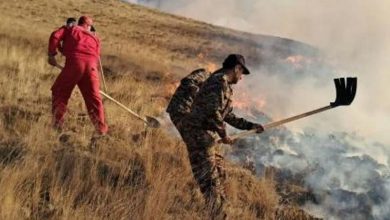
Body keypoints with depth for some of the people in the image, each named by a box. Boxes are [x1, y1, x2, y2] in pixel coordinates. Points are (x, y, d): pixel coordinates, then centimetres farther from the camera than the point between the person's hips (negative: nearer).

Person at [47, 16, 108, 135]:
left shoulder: (69, 29, 24)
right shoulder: (95, 38, 32)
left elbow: (55, 36, 6)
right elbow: (96, 56, 20)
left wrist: (51, 54, 11)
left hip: (74, 63, -2)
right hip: (91, 66, 2)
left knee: (59, 92, 14)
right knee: (93, 98, 12)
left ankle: (57, 125, 9)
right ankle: (101, 129, 12)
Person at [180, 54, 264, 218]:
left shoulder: (225, 87, 21)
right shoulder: (220, 81, -12)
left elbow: (229, 116, 30)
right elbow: (213, 112, -22)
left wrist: (251, 126, 29)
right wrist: (223, 134, -11)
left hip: (206, 136, 11)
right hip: (199, 134, -11)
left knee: (219, 175, 17)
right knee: (210, 179, -8)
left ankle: (219, 214, 26)